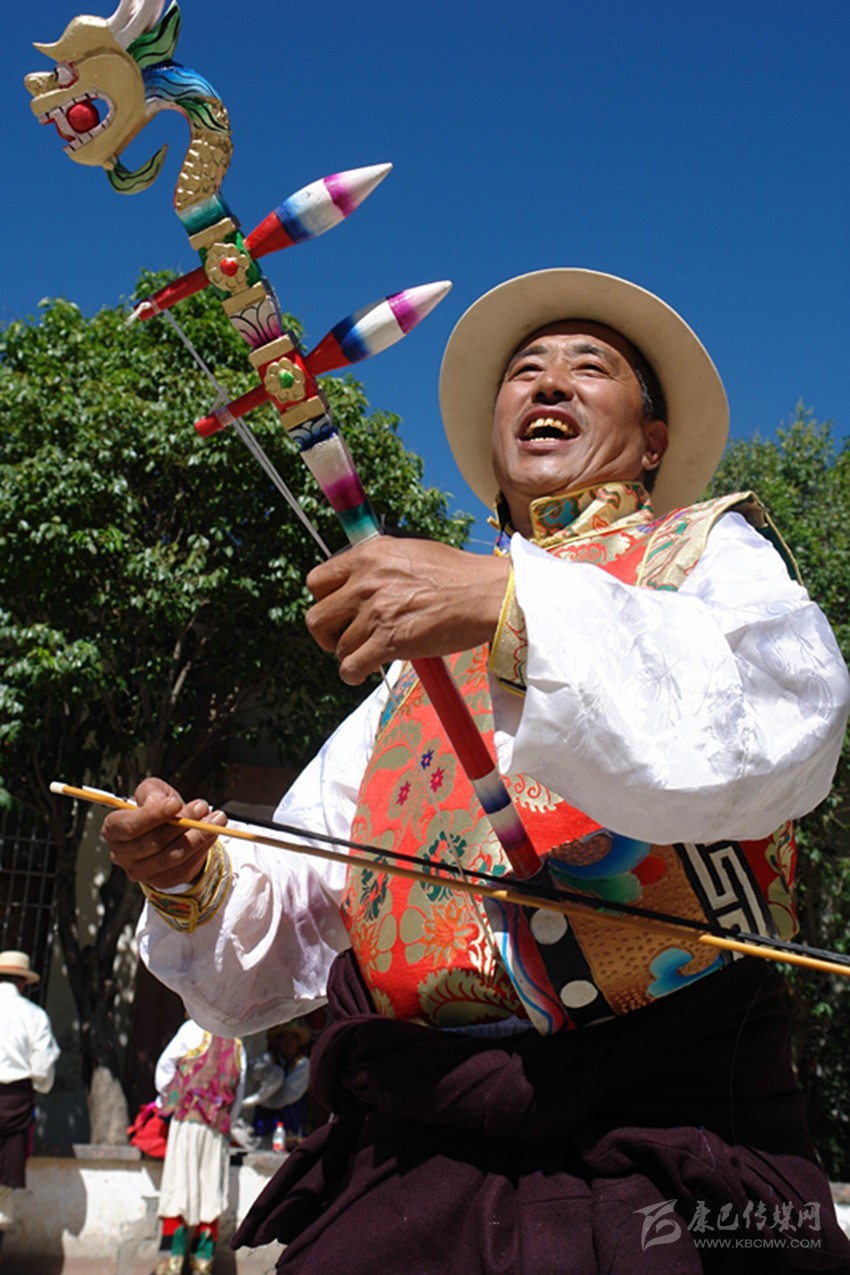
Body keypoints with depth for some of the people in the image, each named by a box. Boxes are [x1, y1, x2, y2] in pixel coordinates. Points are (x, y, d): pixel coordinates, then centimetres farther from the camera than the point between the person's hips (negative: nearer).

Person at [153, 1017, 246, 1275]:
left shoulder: (195, 1028, 3)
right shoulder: (237, 1044, 16)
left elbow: (165, 1065, 5)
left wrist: (166, 1098, 19)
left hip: (188, 1119, -4)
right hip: (219, 1128, 4)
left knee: (178, 1189, -6)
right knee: (211, 1194, 5)